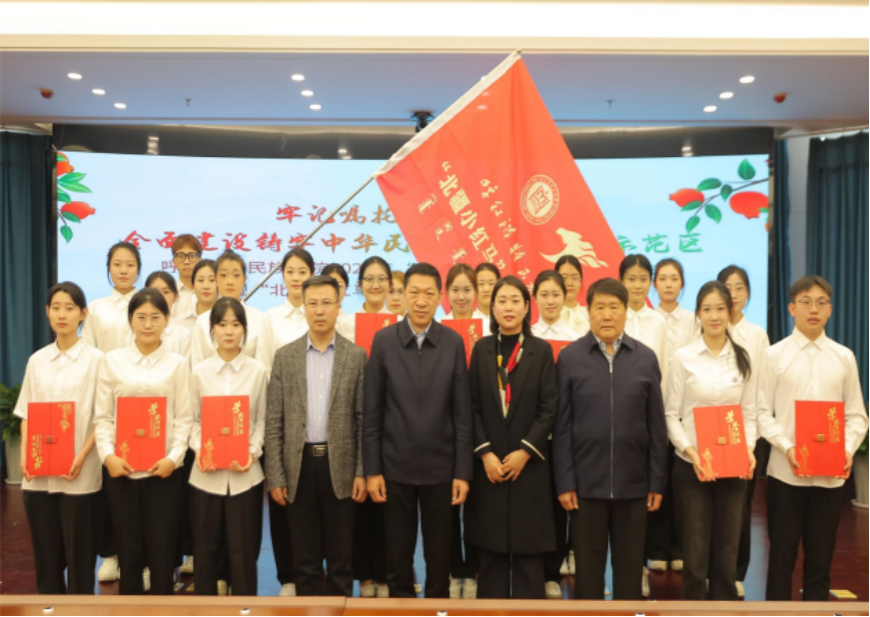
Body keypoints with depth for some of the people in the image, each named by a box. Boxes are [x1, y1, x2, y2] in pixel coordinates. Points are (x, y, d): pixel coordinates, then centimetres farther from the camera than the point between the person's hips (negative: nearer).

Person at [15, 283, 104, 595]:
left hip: (79, 474, -4)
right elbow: (26, 413, 11)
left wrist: (82, 457, -15)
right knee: (45, 552, 10)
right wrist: (24, 454, -3)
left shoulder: (95, 359, -4)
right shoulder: (36, 360, 9)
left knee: (79, 553, 3)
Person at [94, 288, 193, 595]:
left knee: (162, 549, 4)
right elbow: (103, 416, 3)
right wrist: (108, 455, -10)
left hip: (163, 469, -1)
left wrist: (173, 457, -13)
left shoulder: (178, 364, 3)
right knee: (128, 549, 9)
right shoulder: (111, 361, 5)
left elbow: (184, 418, 0)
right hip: (122, 468, 1)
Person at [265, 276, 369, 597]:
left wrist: (362, 472, -5)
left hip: (341, 466, -1)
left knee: (341, 555, 9)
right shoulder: (285, 356, 4)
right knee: (304, 557, 11)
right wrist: (275, 476, -3)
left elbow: (364, 419, 0)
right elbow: (274, 422, 2)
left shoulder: (356, 355, 1)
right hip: (299, 465, 1)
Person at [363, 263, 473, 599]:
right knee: (398, 555, 12)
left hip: (440, 467, 0)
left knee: (439, 553, 12)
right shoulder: (383, 340, -3)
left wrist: (463, 471, -4)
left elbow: (462, 413, -1)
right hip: (395, 466, 0)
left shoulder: (454, 342, -2)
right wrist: (372, 470, -4)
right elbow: (372, 412, -2)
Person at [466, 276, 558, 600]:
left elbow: (549, 409, -3)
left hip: (529, 464, -1)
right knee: (491, 549, 8)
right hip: (489, 464, 1)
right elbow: (472, 407, 2)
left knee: (528, 550, 4)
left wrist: (525, 451, -12)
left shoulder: (542, 351, 2)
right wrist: (485, 453, -9)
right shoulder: (481, 349, 6)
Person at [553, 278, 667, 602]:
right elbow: (562, 427, -3)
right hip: (586, 481, -1)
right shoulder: (570, 358, -2)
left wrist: (657, 481, 1)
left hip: (634, 481, 1)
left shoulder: (646, 358, 2)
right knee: (588, 564, 10)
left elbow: (657, 426, 3)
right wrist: (564, 482, -6)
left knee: (630, 565, 12)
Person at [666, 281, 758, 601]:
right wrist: (690, 452, -17)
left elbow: (749, 412, 5)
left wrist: (749, 448, -12)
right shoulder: (684, 357, -3)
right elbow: (672, 414, -4)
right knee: (695, 552, 5)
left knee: (728, 551, 10)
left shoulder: (743, 358, 5)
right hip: (692, 466, -2)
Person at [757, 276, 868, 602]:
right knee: (782, 554, 7)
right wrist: (786, 447, -18)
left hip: (831, 472, 2)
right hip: (786, 470, -2)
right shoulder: (775, 355, -1)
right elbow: (762, 412, -3)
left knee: (821, 556, 11)